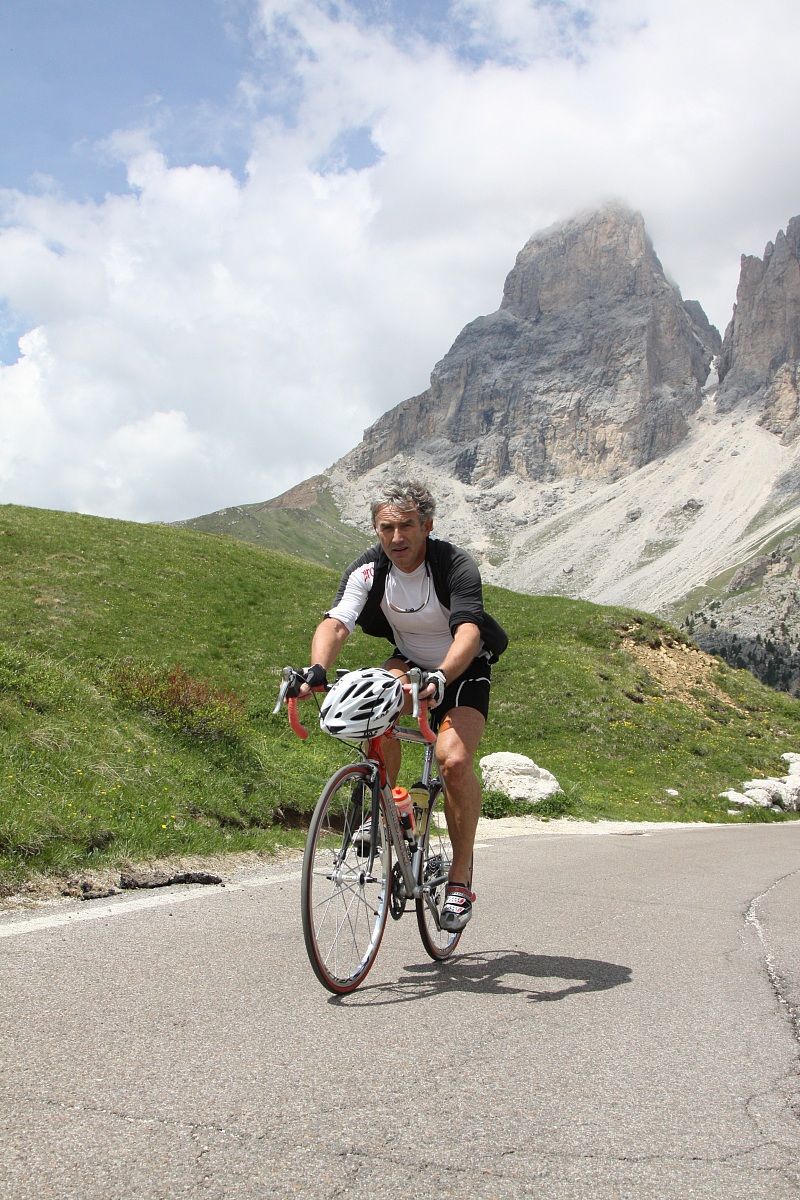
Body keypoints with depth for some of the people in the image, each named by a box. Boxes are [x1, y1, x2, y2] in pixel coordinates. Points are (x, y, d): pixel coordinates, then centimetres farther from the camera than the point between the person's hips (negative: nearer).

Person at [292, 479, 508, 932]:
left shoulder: (456, 566, -27)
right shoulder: (368, 570, -17)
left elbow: (468, 632, -42)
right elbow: (335, 624, -31)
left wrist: (441, 677, -61)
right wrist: (317, 669, -51)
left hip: (465, 670, -3)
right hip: (410, 661, 3)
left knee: (454, 760, -27)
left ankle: (461, 876, -8)